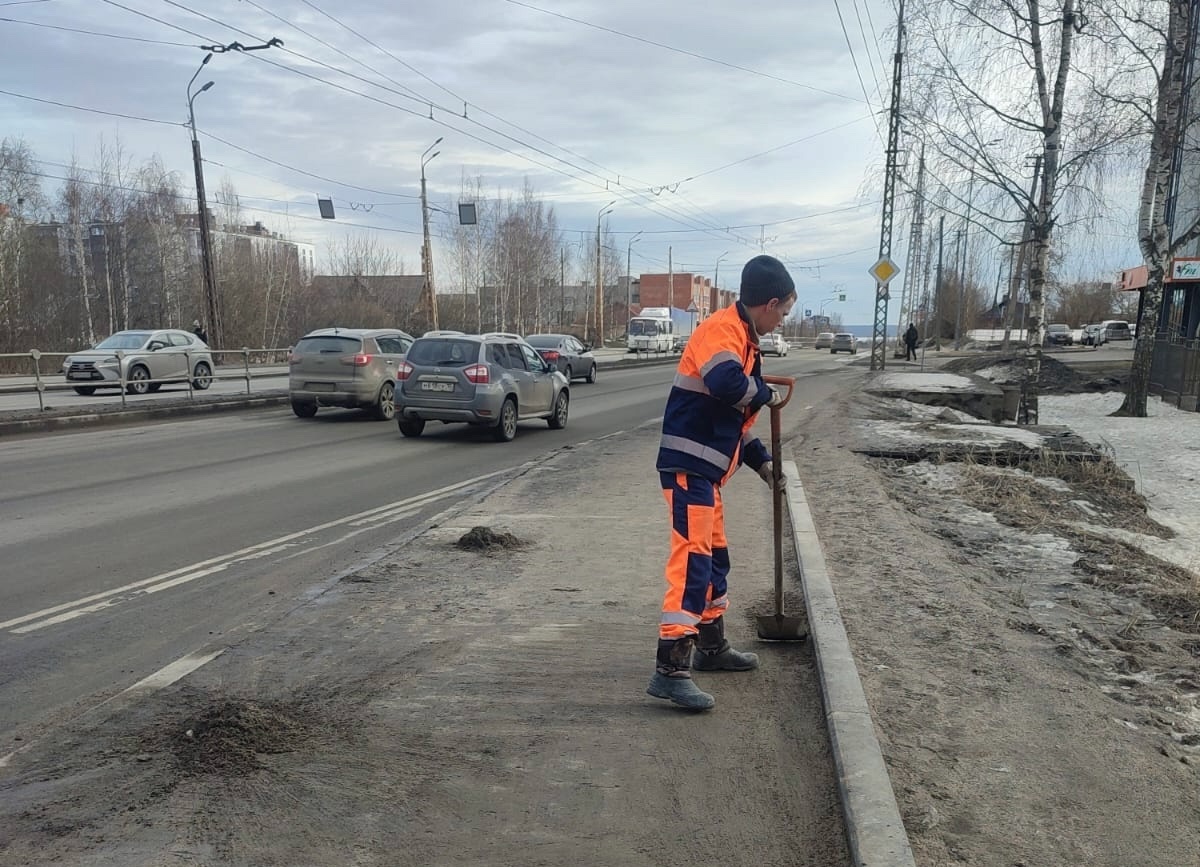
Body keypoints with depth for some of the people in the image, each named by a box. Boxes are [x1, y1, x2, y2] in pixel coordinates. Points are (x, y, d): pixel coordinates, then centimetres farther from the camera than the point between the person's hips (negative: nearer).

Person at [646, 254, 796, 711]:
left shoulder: (742, 337, 19)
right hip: (688, 466, -10)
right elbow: (728, 383, -33)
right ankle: (670, 669, -12)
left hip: (705, 469, 10)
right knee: (692, 559, -14)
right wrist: (767, 393, -13)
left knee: (714, 556, 18)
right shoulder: (722, 328, -12)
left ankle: (712, 647, 32)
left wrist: (761, 460, 21)